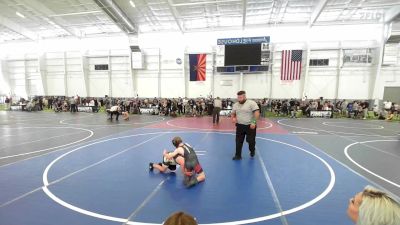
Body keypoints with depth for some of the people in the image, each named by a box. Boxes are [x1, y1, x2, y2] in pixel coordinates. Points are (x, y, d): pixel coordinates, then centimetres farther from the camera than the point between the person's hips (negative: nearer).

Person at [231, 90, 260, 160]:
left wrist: (254, 122, -24)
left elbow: (257, 113, -16)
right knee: (238, 141, 5)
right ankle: (238, 155, 16)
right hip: (240, 126, 4)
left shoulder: (251, 103, -11)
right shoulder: (235, 105, 7)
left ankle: (252, 151, 39)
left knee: (251, 141, 9)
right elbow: (233, 113, 19)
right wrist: (233, 118, -3)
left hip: (250, 126, -4)